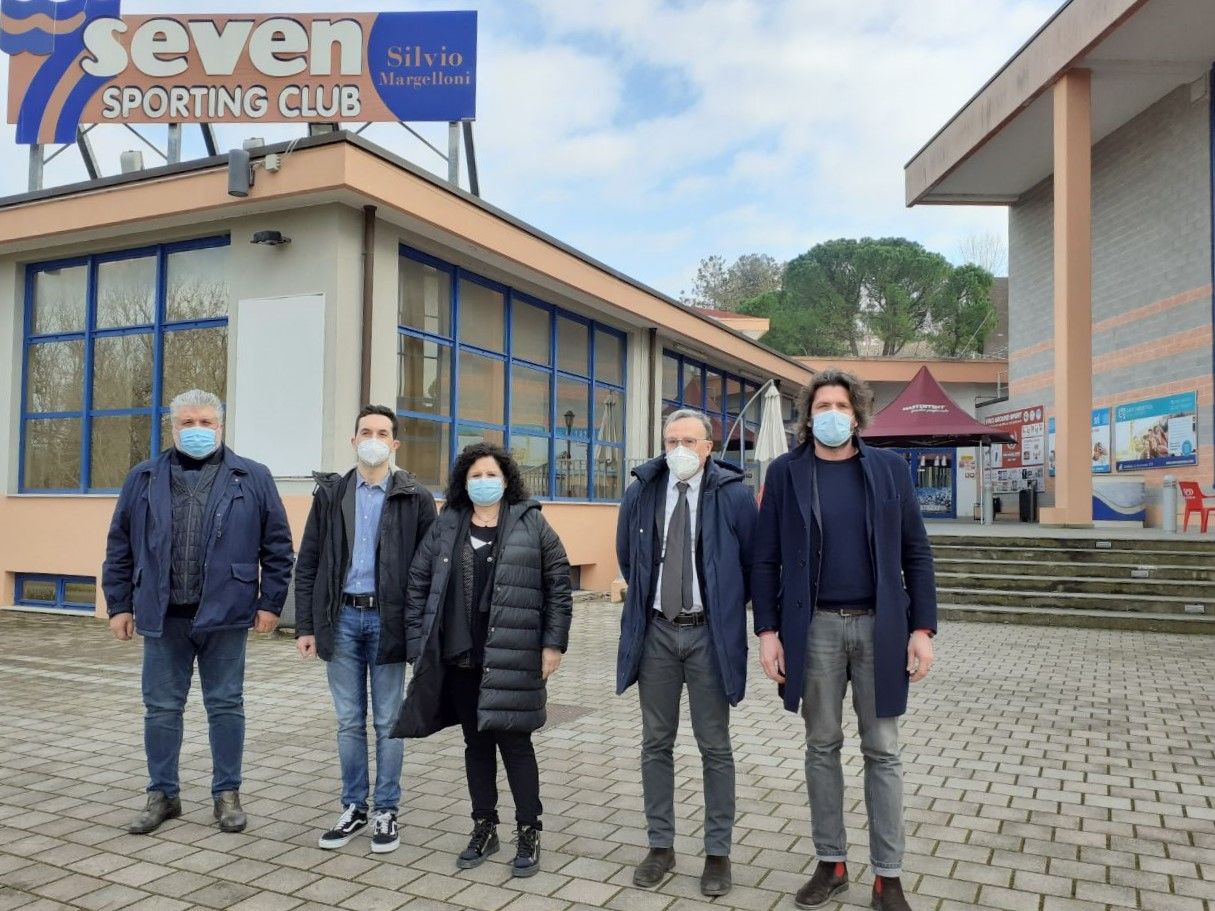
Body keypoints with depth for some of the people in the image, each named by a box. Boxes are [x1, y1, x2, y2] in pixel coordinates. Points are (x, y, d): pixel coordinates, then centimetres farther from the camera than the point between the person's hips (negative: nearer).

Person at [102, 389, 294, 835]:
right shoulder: (144, 478, 9)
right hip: (163, 615, 2)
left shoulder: (252, 478, 3)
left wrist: (270, 603, -2)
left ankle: (227, 793, 20)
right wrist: (119, 605, 6)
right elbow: (119, 547, 11)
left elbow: (277, 546, 2)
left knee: (225, 706, 7)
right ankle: (163, 794, 25)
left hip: (225, 614, -2)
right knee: (161, 708, 10)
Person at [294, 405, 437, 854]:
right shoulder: (330, 493, 6)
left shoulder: (415, 498, -2)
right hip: (342, 619, 3)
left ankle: (386, 812, 20)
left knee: (387, 722, 7)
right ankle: (353, 808, 25)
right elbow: (308, 563, 6)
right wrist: (306, 625, 1)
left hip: (387, 619, -2)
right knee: (349, 722, 12)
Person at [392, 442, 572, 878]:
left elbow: (558, 585, -1)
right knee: (476, 743, 14)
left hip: (513, 659, -3)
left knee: (515, 743, 2)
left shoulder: (531, 524, -1)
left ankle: (528, 833, 16)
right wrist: (418, 645, 4)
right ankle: (484, 828, 28)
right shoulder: (445, 527, 7)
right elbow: (419, 584, 9)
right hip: (460, 659, 4)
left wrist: (554, 643, -5)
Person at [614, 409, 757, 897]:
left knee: (715, 747, 6)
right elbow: (626, 555, 17)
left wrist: (729, 607, 9)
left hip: (709, 633, -3)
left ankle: (718, 853, 18)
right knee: (656, 743, 10)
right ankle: (661, 846, 23)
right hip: (656, 631, 3)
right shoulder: (641, 492, 2)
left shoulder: (734, 494, -8)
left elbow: (753, 560, 3)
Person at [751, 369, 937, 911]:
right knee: (822, 747, 10)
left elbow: (916, 554, 3)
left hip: (880, 626, 0)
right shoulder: (785, 473, 1)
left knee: (882, 752, 7)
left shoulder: (890, 469, 3)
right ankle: (831, 863, 24)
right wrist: (768, 631, -6)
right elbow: (765, 559, 0)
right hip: (815, 627, 0)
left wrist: (922, 628, -3)